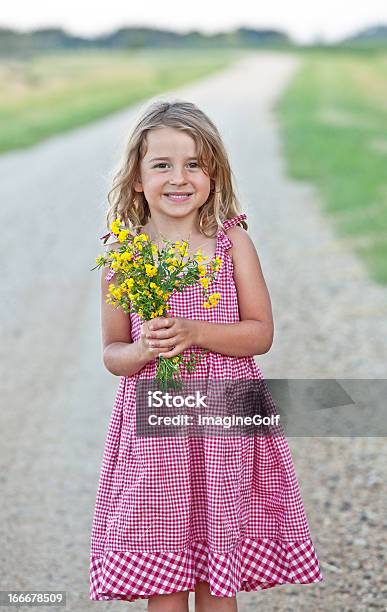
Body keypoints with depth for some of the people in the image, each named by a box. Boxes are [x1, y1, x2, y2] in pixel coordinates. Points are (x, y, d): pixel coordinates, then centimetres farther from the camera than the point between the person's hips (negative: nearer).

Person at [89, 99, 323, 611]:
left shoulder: (232, 242, -1)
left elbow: (261, 334, -3)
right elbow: (112, 352, 5)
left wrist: (193, 332, -18)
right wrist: (140, 352, -17)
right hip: (153, 429, 0)